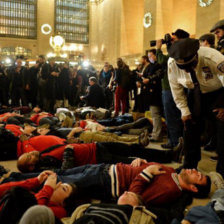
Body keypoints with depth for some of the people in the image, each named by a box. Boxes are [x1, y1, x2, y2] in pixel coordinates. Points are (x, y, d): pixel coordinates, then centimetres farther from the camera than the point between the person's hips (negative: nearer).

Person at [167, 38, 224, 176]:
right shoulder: (172, 64, -24)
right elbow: (176, 89, -9)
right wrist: (184, 111, -7)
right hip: (196, 93, 3)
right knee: (190, 125, 1)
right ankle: (189, 166, 15)